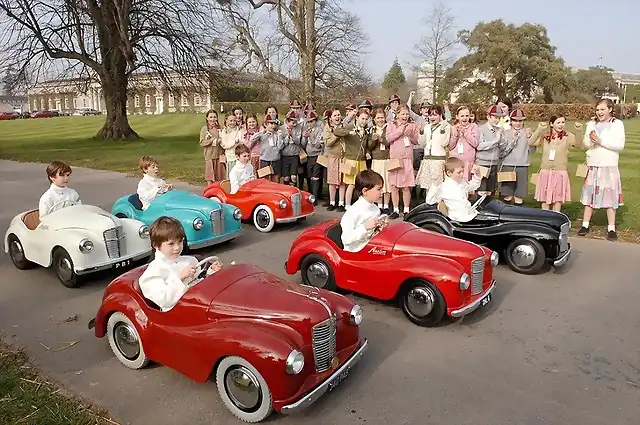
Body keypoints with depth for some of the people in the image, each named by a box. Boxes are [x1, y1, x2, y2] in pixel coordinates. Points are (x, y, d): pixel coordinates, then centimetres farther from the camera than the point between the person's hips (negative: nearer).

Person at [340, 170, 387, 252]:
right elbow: (346, 239, -22)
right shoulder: (353, 211, -17)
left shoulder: (376, 209, 9)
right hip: (356, 252, -8)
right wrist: (365, 227, -28)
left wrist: (380, 226, 3)